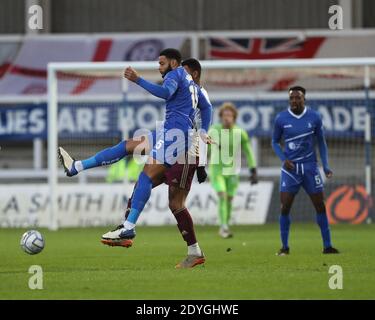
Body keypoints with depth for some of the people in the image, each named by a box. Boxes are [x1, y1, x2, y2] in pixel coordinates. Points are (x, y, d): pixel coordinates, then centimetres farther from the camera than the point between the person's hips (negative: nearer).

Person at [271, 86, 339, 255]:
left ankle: (327, 246, 9)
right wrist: (283, 159, -7)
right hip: (290, 168, -1)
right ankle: (284, 246, 6)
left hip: (310, 166, 1)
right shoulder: (281, 118, -3)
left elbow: (321, 142, 9)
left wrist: (326, 166, 2)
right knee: (285, 208, -5)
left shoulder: (314, 117, -1)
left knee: (320, 206, 1)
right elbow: (275, 142, 9)